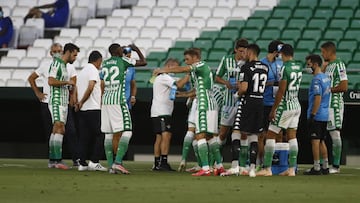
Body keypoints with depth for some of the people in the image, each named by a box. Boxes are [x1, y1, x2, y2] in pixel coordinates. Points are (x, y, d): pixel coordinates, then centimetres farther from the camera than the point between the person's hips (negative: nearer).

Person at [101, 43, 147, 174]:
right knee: (127, 132, -6)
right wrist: (136, 50, 20)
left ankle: (111, 165, 4)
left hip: (105, 99, 6)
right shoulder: (122, 61, -1)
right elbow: (143, 62, 5)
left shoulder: (105, 64, 14)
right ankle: (118, 162, -19)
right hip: (119, 100, -6)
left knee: (108, 134, 7)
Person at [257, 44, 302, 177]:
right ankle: (292, 169, 9)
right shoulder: (298, 67, 6)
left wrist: (273, 109, -13)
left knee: (270, 136, -2)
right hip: (296, 105, 8)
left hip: (285, 106, -8)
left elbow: (281, 91, -18)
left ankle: (267, 169, -4)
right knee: (292, 137, 11)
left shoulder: (285, 68, -17)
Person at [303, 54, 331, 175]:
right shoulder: (326, 78, 13)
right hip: (325, 115, 9)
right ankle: (325, 167, 17)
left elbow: (318, 98, -21)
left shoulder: (316, 79, -15)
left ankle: (316, 168, -5)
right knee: (322, 141, 15)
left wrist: (312, 114, -20)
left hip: (316, 115, -9)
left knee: (315, 141, -5)